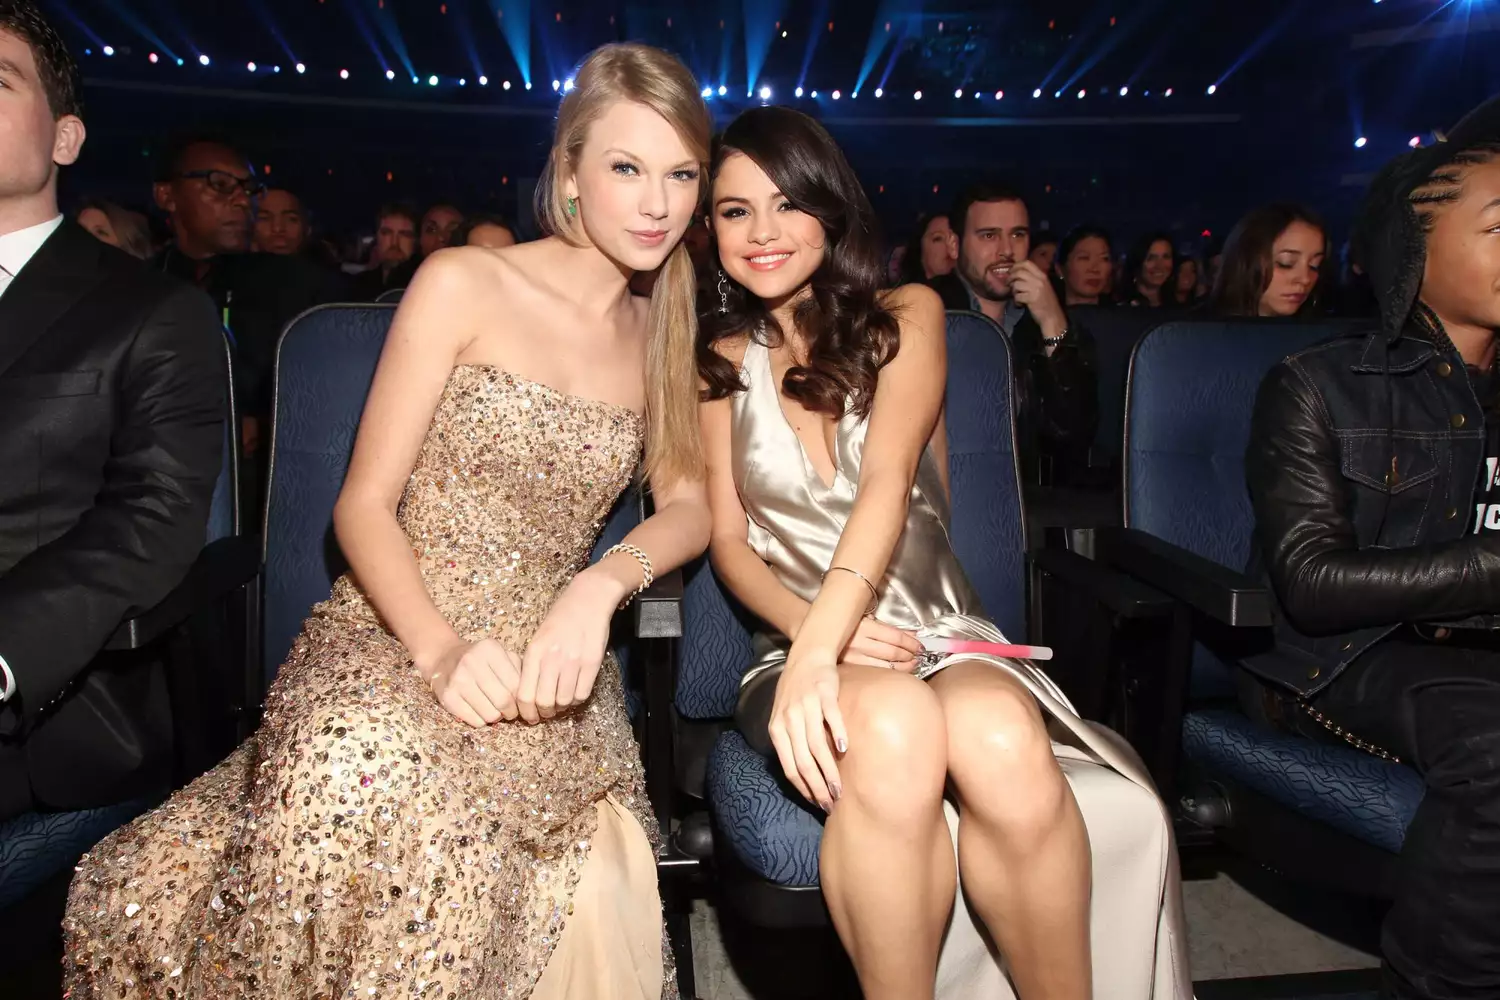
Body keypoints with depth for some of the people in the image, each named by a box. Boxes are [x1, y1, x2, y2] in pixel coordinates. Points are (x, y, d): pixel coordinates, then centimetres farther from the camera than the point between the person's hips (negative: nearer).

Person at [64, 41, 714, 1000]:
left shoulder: (662, 329, 14)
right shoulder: (463, 284, -1)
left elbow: (689, 503, 11)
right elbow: (364, 504, -3)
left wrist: (602, 585, -11)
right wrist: (441, 647, -20)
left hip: (545, 664, 2)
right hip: (391, 634, -2)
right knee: (363, 772, -36)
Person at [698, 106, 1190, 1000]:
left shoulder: (906, 316, 4)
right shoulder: (721, 360, 10)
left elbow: (888, 484, -12)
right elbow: (728, 539, 6)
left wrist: (821, 642, -29)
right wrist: (813, 637, -16)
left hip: (939, 634, 0)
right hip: (803, 649, 0)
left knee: (1001, 743, -35)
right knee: (892, 726, -36)